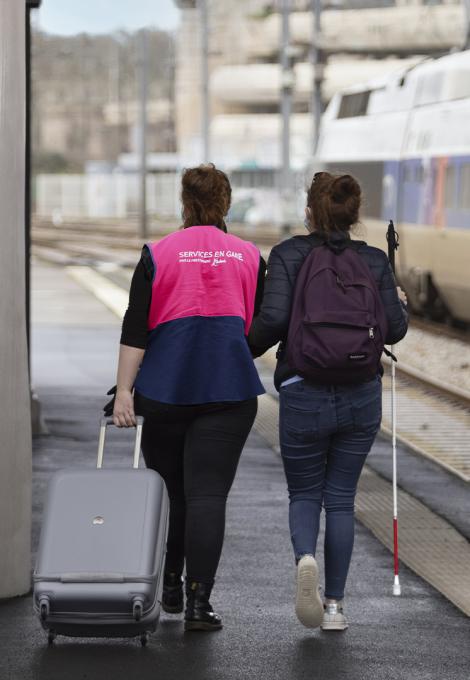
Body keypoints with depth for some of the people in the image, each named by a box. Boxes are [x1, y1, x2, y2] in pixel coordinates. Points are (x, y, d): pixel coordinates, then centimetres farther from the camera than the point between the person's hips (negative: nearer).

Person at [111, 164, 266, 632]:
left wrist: (123, 390, -4)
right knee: (208, 493, -3)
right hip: (230, 391, 0)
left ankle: (170, 588, 26)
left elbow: (135, 330, -5)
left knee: (168, 490, 16)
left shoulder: (157, 255, 0)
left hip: (165, 390, 0)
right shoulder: (248, 256, 5)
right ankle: (198, 602, -10)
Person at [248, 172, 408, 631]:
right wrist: (398, 304, 19)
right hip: (362, 396, 2)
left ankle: (305, 558, -17)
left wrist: (247, 350, 2)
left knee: (304, 494, 14)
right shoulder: (374, 261, 2)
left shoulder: (288, 255, -5)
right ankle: (334, 605, 11)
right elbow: (393, 330, -2)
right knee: (340, 498, 14)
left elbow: (273, 318, -17)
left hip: (304, 396, -2)